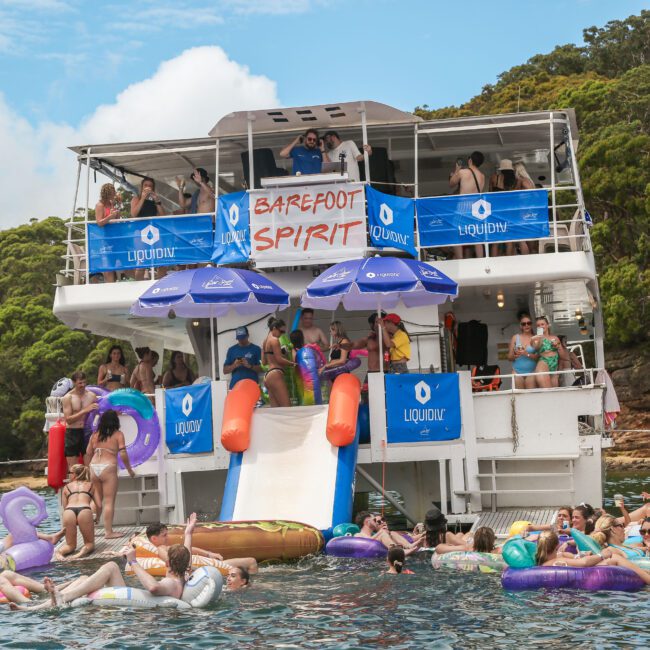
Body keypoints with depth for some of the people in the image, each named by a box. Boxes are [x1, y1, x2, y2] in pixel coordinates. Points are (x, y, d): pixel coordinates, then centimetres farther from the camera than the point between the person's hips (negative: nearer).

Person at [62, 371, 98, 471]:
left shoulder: (91, 396, 4)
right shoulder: (68, 398, -4)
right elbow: (68, 419, -12)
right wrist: (85, 411, -20)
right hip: (72, 432, -2)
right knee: (72, 468, 1)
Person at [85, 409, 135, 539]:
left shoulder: (95, 435, 12)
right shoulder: (118, 434, 1)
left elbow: (88, 454, 14)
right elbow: (123, 454, -6)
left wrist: (88, 470, 26)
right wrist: (129, 470, 5)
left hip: (94, 467, 5)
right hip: (108, 468, -5)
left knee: (97, 500, 17)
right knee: (109, 501, -1)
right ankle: (108, 532, -1)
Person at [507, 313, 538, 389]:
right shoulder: (515, 337, 5)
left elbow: (539, 356, -5)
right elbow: (509, 357, 7)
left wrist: (527, 354, -19)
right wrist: (515, 355, -14)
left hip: (531, 371, -1)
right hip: (518, 371, 1)